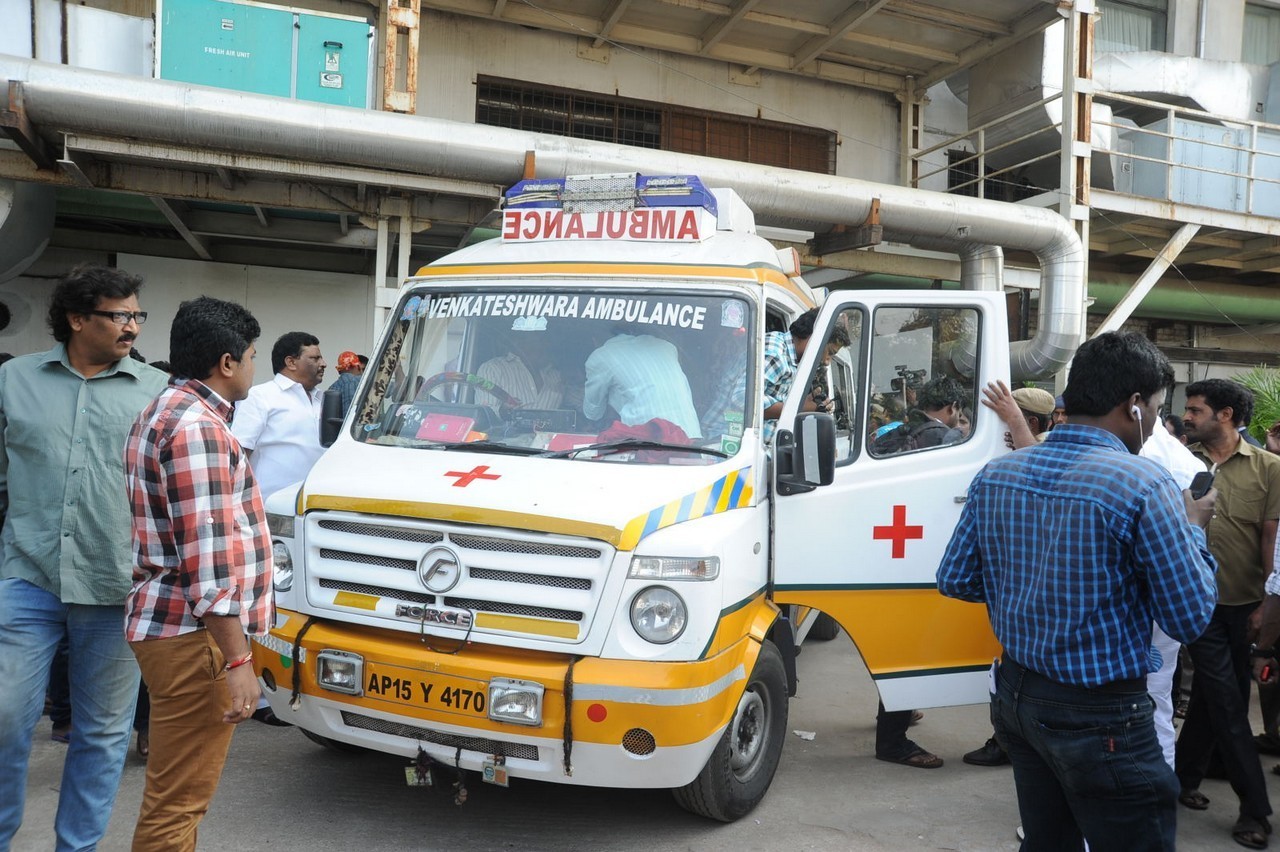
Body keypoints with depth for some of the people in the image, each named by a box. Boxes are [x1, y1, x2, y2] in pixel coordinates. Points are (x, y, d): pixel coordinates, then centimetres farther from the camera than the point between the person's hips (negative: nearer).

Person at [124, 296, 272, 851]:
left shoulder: (168, 411, 17)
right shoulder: (197, 427, -17)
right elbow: (207, 558, -22)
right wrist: (237, 660, -21)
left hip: (170, 624, 11)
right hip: (194, 636, -11)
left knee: (174, 791, 19)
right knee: (178, 800, -2)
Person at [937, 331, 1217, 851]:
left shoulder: (995, 475, 0)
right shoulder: (1143, 486, -19)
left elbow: (954, 580, 6)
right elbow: (1191, 619, -12)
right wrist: (1192, 529, 3)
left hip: (1016, 694, 7)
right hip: (1100, 719, -7)